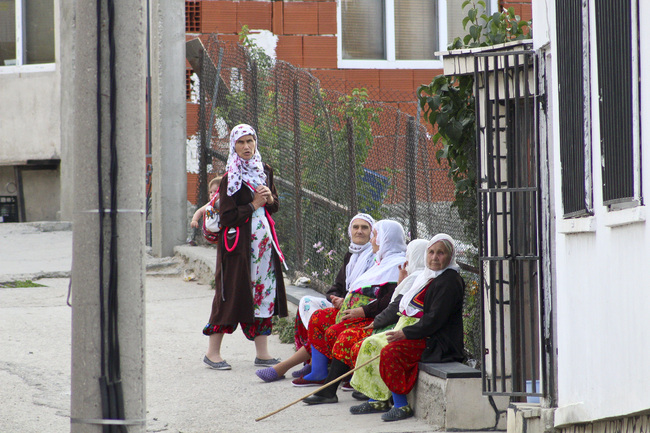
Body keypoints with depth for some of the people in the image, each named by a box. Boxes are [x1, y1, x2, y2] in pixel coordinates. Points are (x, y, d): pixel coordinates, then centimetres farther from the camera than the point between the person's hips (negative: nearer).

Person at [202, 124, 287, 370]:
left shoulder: (264, 171, 11)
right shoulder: (230, 178, -9)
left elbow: (275, 206, 18)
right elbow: (227, 216, -14)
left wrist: (269, 198, -3)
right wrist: (254, 205, -10)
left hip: (264, 240, 6)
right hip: (239, 243, -6)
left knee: (264, 292, 4)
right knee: (232, 293, -5)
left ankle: (262, 353, 8)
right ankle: (213, 352, 3)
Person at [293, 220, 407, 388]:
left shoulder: (398, 264, -13)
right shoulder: (382, 262, 22)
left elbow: (391, 300, -24)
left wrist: (362, 311, -22)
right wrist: (345, 301, 12)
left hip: (373, 318, -11)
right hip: (356, 312, 11)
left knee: (334, 332, -26)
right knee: (318, 317, 6)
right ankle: (318, 374, 3)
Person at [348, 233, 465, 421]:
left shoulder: (450, 281, -14)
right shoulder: (429, 276, 17)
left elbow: (435, 319, -21)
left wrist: (405, 333, -20)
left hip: (437, 341, -10)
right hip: (418, 332, 10)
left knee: (391, 351, -29)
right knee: (371, 344, 3)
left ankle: (401, 406, -22)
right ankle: (377, 400, 4)